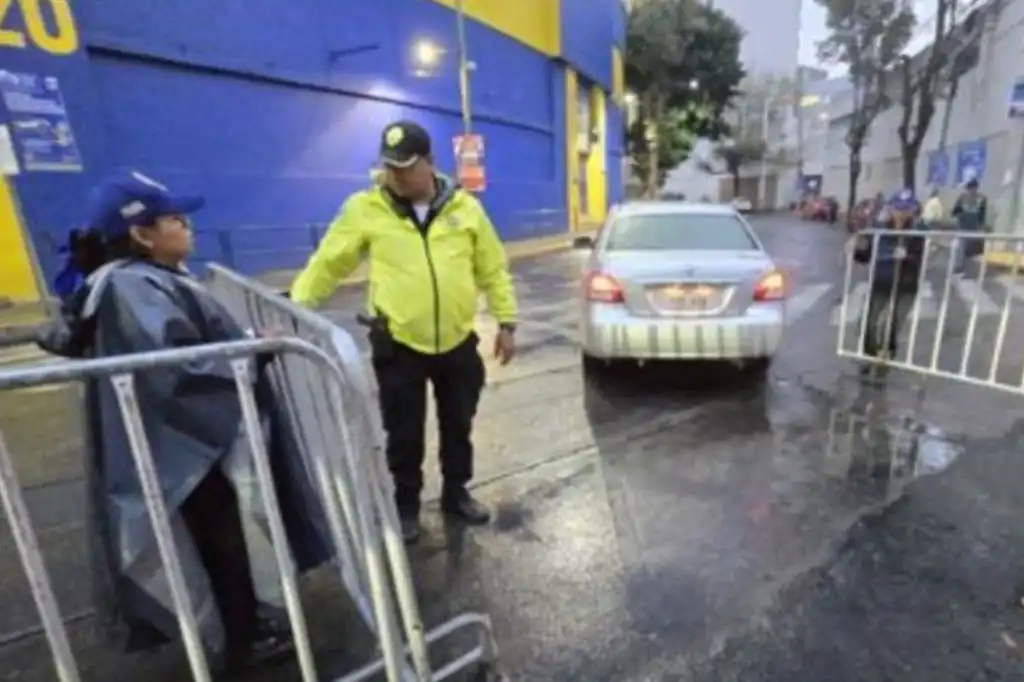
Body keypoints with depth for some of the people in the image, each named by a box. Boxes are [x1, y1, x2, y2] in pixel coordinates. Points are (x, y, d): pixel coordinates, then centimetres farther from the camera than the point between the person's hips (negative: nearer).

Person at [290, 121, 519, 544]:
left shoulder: (464, 207, 0)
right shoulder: (364, 209, -5)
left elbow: (494, 269, 4)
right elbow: (326, 264, 0)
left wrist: (506, 322, 3)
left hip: (458, 341, 2)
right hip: (398, 344, -1)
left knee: (458, 425, 17)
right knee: (404, 434, 11)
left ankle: (456, 494, 41)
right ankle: (406, 506, 35)